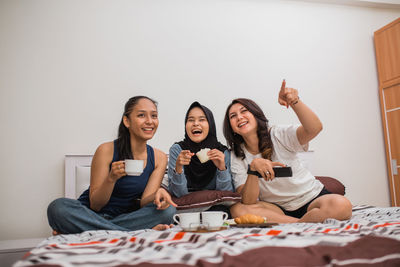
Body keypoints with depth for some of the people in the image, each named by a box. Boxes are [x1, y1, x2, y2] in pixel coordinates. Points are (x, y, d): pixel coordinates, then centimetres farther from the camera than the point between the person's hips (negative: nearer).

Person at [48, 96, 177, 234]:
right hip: (93, 215, -2)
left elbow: (143, 203, -8)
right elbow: (94, 205, -10)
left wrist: (158, 194, -31)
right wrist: (111, 178, -28)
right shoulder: (107, 150, -13)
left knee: (167, 210, -25)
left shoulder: (159, 158, -2)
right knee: (58, 207, -31)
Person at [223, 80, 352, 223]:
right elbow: (248, 201, -15)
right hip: (278, 209, 2)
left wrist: (295, 102, -45)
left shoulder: (278, 135, -10)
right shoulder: (236, 158, -5)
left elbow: (315, 128, -29)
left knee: (341, 205, -32)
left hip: (312, 199, -1)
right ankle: (302, 224, -21)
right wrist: (253, 167, -32)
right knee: (237, 209, -27)